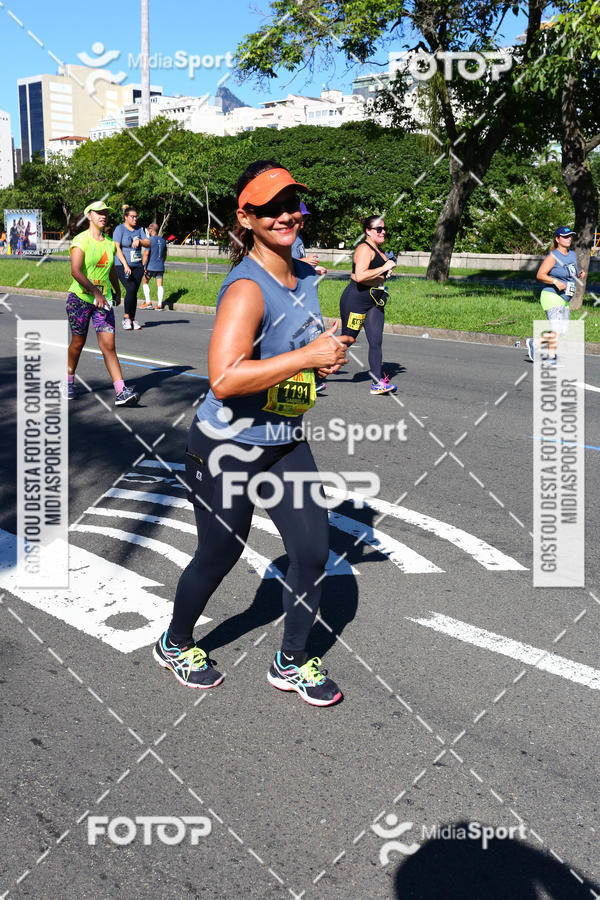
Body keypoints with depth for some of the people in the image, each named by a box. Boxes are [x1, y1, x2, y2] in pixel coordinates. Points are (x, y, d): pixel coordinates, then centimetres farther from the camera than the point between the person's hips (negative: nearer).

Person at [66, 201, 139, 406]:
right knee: (78, 342, 8)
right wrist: (95, 291, -29)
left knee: (108, 345, -7)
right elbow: (76, 271, -21)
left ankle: (120, 392, -15)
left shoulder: (109, 243, 10)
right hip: (80, 298, -3)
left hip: (103, 300, 3)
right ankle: (69, 381, 32)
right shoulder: (81, 241, -8)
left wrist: (117, 291, 34)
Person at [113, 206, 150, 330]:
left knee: (134, 292, 0)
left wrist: (139, 241, -13)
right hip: (122, 266, -5)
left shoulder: (139, 229, 14)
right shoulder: (120, 229, -2)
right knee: (131, 289, -20)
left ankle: (132, 319, 8)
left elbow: (148, 243, 9)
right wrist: (125, 265, -18)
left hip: (137, 266, 5)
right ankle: (126, 317, -8)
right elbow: (117, 248, -9)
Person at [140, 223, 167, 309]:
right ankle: (160, 304, -2)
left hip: (150, 266, -5)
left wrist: (143, 266, -12)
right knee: (159, 285, 4)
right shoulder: (163, 240, 11)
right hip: (160, 267, 5)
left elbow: (146, 254, -14)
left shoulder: (150, 240, -9)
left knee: (145, 282, 10)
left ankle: (148, 302, 2)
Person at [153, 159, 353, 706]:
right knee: (219, 557, 10)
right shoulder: (247, 288, -24)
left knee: (314, 552, 6)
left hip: (285, 444, 7)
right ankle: (175, 645, 40)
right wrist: (308, 356, -32)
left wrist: (329, 354, -1)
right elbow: (224, 380, -36)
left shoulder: (306, 277, 3)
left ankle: (292, 662, 29)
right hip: (227, 449, -7)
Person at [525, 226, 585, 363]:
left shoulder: (573, 255, 14)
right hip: (552, 296, -8)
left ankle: (533, 343, 20)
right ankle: (551, 357, -6)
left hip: (565, 300, 8)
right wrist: (556, 282, -26)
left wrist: (579, 274, 4)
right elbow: (540, 275, -14)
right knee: (558, 328, -19)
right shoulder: (553, 256, -9)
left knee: (563, 331, 6)